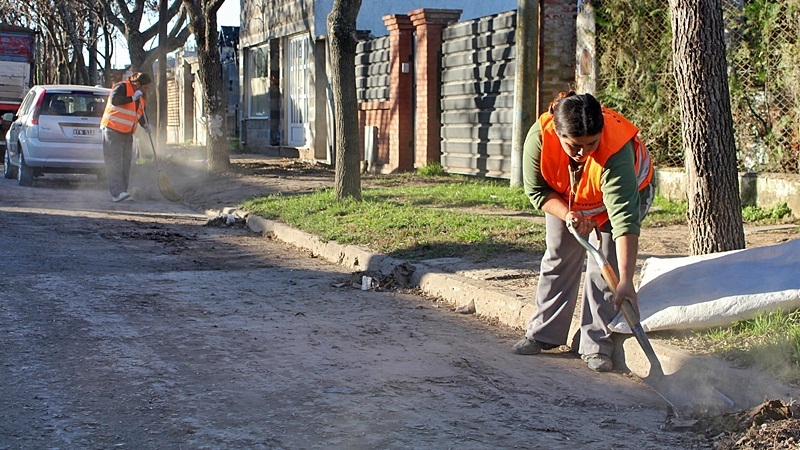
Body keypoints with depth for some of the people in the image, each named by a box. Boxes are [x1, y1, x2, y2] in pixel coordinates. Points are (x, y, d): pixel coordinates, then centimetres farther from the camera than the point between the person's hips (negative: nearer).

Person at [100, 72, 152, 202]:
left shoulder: (142, 98, 14)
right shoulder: (122, 87, -9)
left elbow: (140, 115, 26)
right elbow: (114, 100, -28)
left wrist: (145, 125, 6)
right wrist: (132, 98, -24)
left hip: (127, 133, 8)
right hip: (112, 130, -8)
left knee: (126, 163, 6)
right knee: (114, 162, -12)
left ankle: (122, 193, 10)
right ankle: (117, 193, -20)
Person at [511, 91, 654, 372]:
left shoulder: (617, 150, -44)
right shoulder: (539, 136, -35)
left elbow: (624, 217, -49)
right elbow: (536, 190, -17)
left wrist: (626, 281, -53)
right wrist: (569, 215, -34)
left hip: (625, 192, -3)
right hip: (564, 199, 3)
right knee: (558, 260, 6)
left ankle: (597, 346, -1)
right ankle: (544, 333, 20)